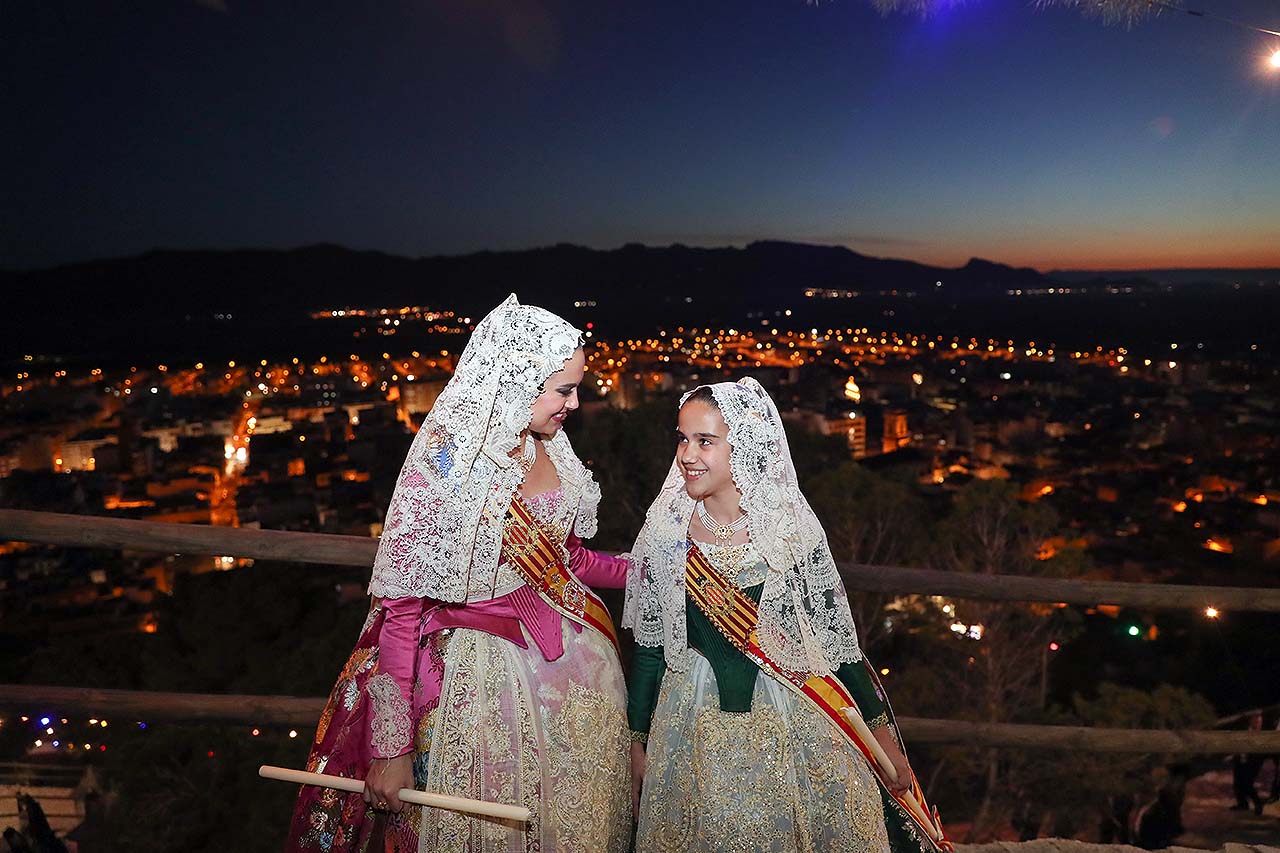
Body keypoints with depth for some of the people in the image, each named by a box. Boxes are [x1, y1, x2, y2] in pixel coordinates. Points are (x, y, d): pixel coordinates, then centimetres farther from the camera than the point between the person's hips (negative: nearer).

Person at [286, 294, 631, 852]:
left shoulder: (550, 451, 0)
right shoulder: (446, 464, -20)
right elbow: (400, 605, -20)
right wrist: (391, 747, -21)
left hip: (570, 659, 7)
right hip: (482, 665, -6)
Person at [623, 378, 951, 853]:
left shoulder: (793, 528, -10)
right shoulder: (665, 531, -7)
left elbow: (838, 636, -2)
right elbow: (649, 644, 2)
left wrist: (883, 737, 2)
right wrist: (637, 743, 6)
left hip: (793, 722, -1)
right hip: (695, 726, 1)